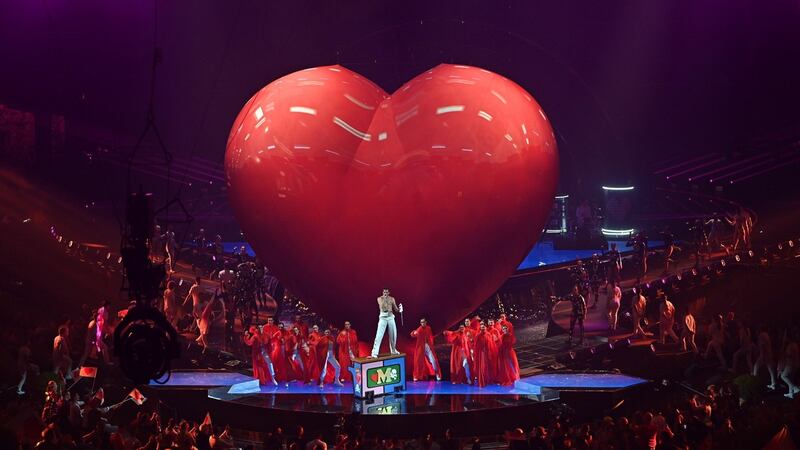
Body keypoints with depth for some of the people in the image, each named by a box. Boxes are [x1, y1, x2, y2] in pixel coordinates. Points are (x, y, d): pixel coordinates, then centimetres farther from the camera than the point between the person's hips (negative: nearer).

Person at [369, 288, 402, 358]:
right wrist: (384, 299, -20)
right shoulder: (380, 299, 1)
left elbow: (396, 309, 9)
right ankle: (374, 353, -16)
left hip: (391, 317, 3)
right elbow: (382, 306, -16)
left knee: (393, 334, 9)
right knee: (379, 336, -12)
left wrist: (399, 309, -9)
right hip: (383, 317, -3)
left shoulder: (392, 299, 10)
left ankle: (393, 350, 31)